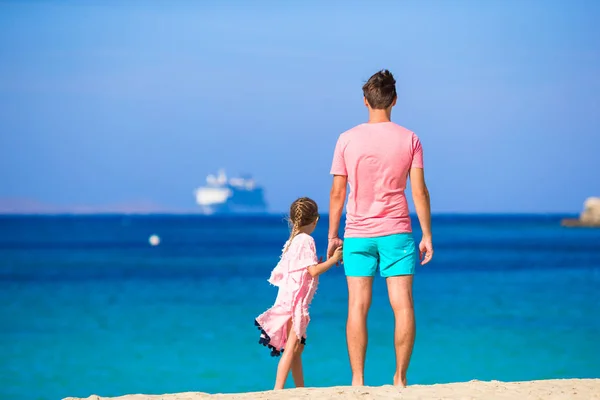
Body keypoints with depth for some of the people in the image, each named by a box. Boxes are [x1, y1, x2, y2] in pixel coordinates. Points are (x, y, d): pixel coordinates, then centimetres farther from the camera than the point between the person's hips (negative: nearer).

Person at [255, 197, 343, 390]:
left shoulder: (292, 241, 15)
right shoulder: (306, 240, -11)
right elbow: (313, 270, -15)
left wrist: (317, 263, 23)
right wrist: (334, 259, -6)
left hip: (289, 300, 10)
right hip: (296, 300, -10)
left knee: (298, 346, 15)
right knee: (292, 347, -14)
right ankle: (278, 390, -22)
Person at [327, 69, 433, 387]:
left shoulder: (347, 140, 0)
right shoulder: (409, 139, -1)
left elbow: (337, 191, 1)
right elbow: (419, 191, -3)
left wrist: (332, 235, 10)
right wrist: (427, 236, 3)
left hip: (358, 234, 1)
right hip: (396, 232, -1)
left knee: (357, 308, 1)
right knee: (402, 305, 1)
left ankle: (358, 380, 0)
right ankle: (400, 377, -1)